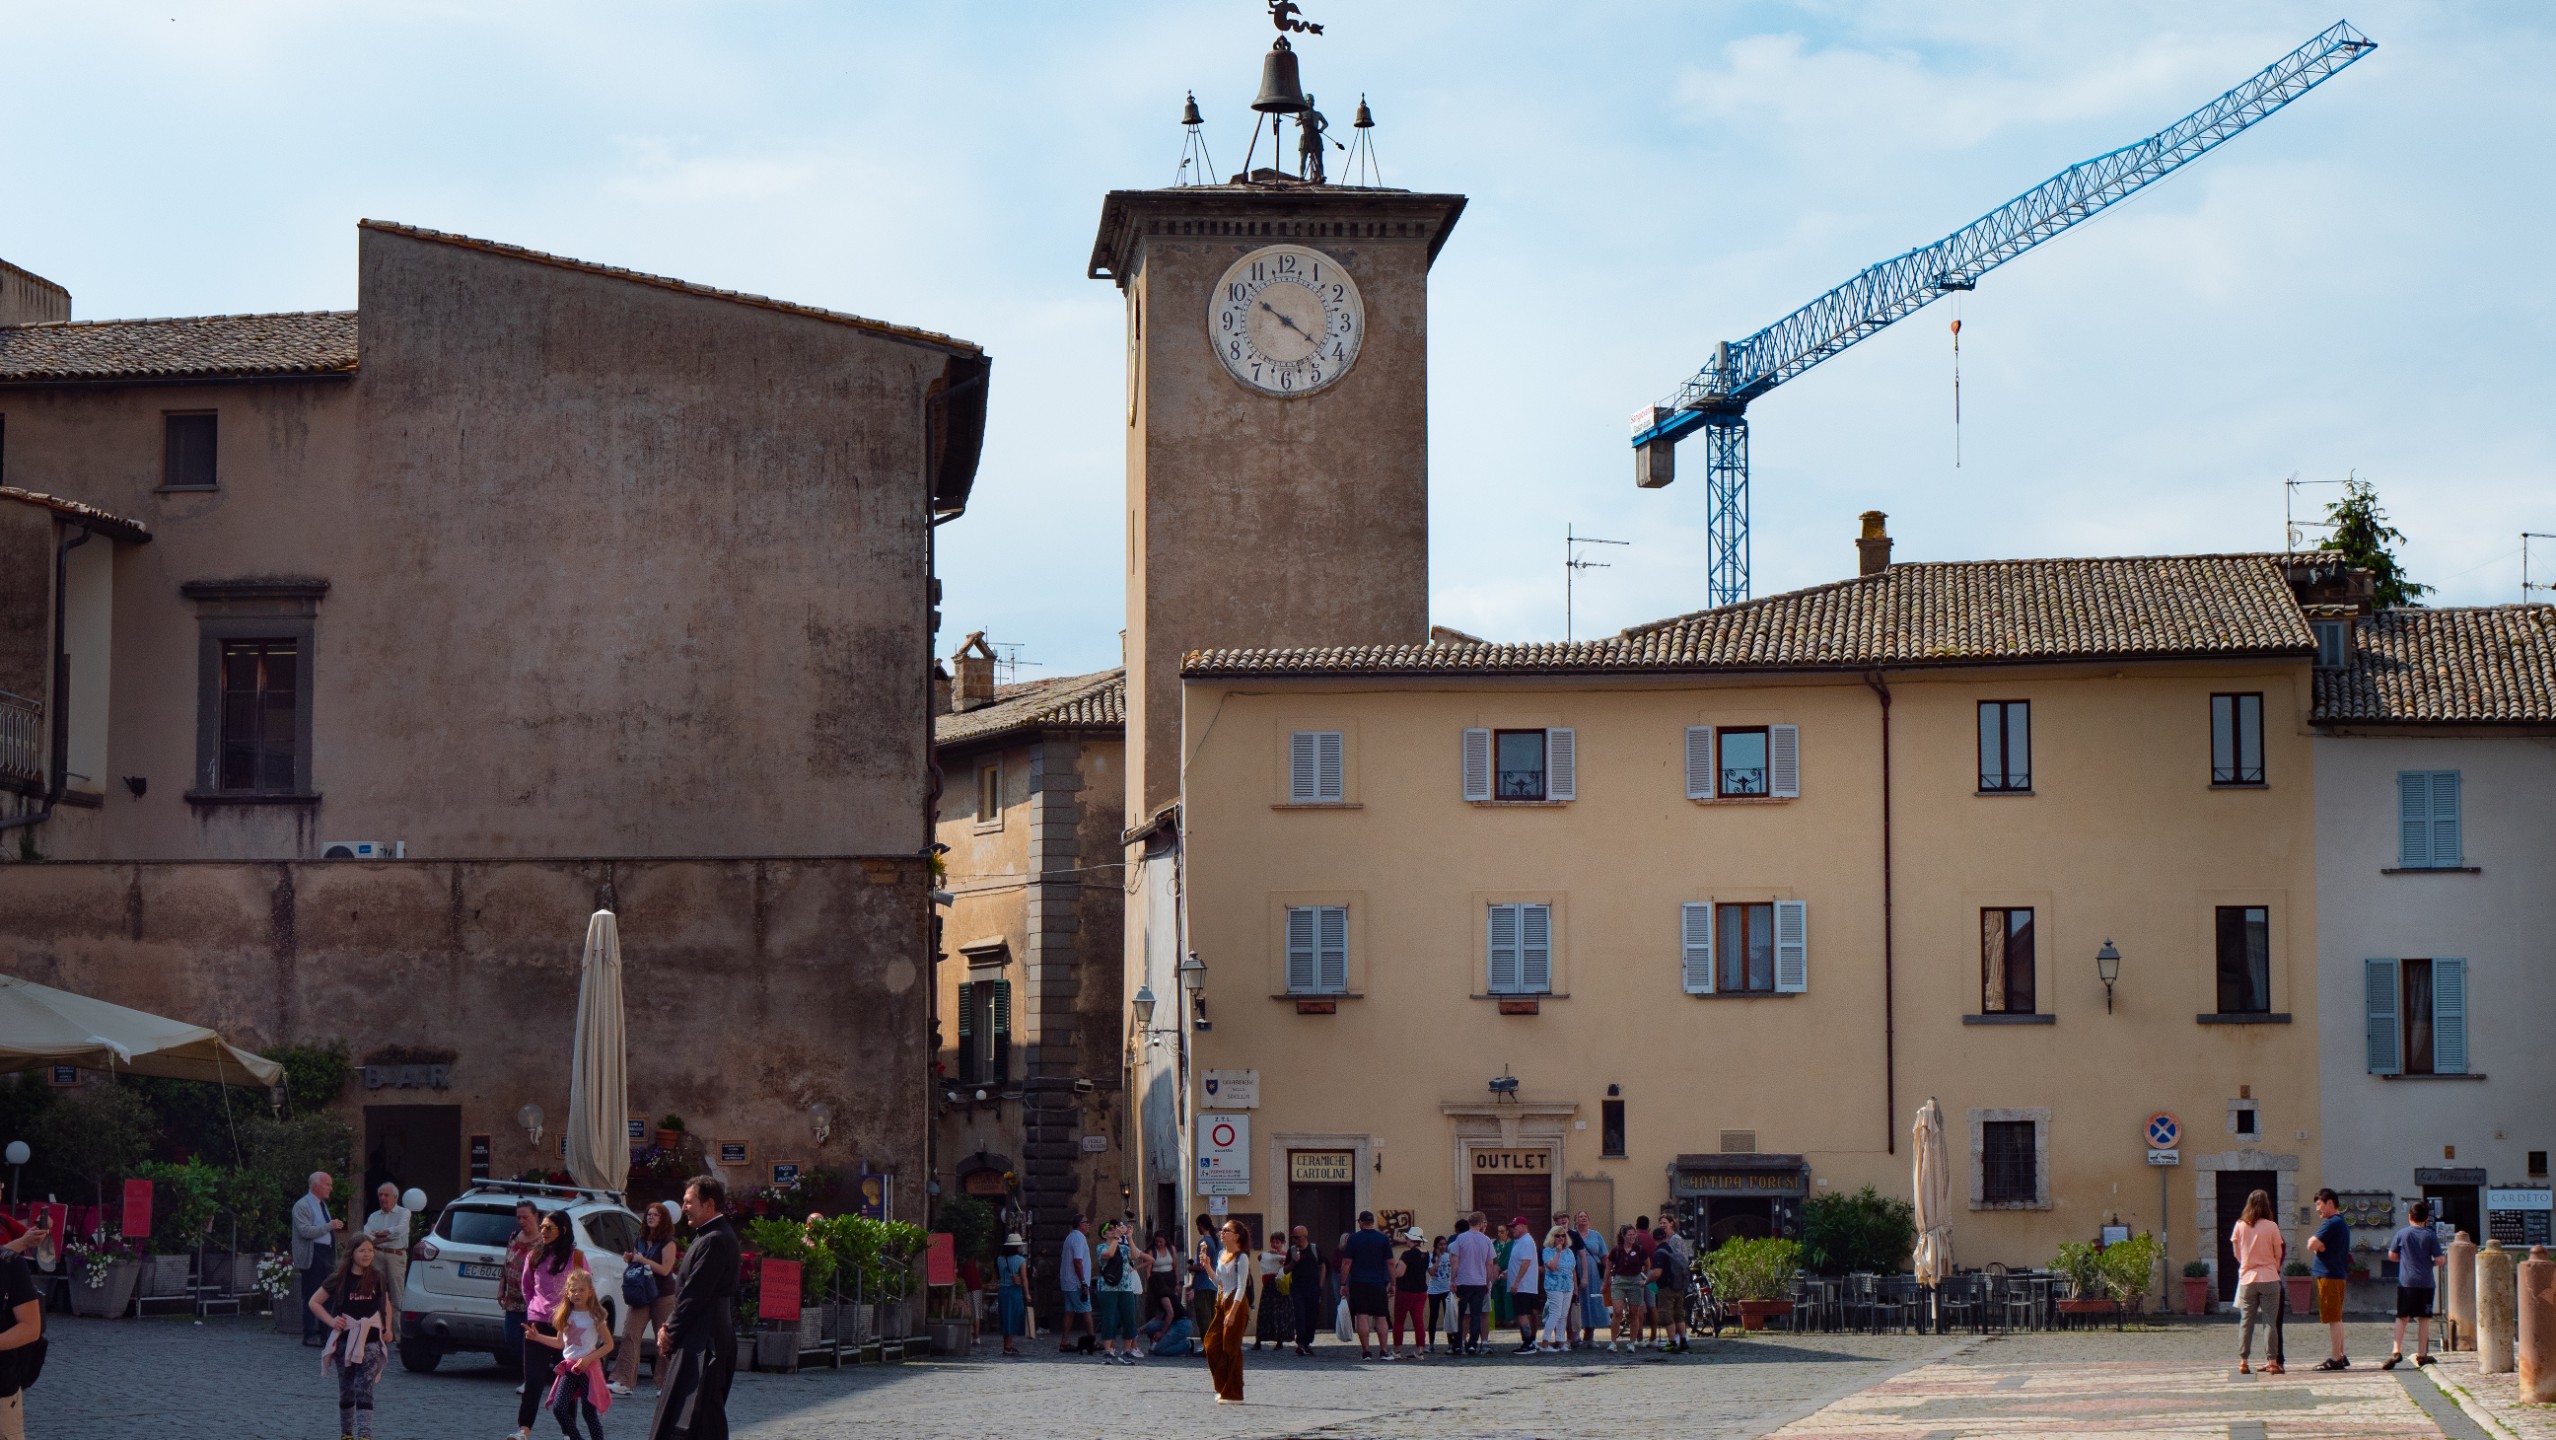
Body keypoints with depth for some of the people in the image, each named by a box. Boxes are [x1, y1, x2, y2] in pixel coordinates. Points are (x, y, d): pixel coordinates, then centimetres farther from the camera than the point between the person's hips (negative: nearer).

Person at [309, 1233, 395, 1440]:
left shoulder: (377, 1278, 3)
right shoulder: (340, 1279, -2)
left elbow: (386, 1306, 17)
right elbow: (314, 1302, 5)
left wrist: (388, 1329, 4)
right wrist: (331, 1321, -8)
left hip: (371, 1343, 0)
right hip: (345, 1342, 0)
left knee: (364, 1390, -10)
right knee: (346, 1390, 10)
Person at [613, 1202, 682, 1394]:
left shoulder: (668, 1243, -5)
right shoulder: (642, 1240, 14)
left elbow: (665, 1269, -14)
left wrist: (642, 1260, -12)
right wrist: (631, 1260, 5)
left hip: (663, 1297, -6)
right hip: (641, 1296, 6)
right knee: (630, 1335, -10)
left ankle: (666, 1384, 12)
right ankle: (623, 1381, -16)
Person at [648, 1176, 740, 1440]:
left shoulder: (715, 1240, -18)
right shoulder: (713, 1235, 15)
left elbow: (695, 1294, -19)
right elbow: (690, 1289, 18)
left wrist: (671, 1332, -10)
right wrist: (670, 1326, 6)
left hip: (704, 1341, -11)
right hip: (698, 1339, 11)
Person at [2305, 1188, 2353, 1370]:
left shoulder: (2331, 1223, -15)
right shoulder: (2342, 1222, 18)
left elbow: (2312, 1245, -20)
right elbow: (2318, 1246, 18)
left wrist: (2313, 1241, 0)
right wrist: (2318, 1244, -2)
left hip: (2330, 1275, -10)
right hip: (2338, 1274, 10)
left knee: (2333, 1319, -7)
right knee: (2336, 1318, 15)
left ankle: (2336, 1359, -7)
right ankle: (2340, 1356, 20)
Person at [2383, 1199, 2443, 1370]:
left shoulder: (2401, 1234, 1)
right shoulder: (2430, 1236, -2)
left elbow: (2392, 1256, 6)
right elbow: (2439, 1260, -4)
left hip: (2405, 1282, 0)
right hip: (2425, 1283, 0)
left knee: (2402, 1318, 3)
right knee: (2424, 1319, 7)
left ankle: (2396, 1351, -12)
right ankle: (2422, 1354, 10)